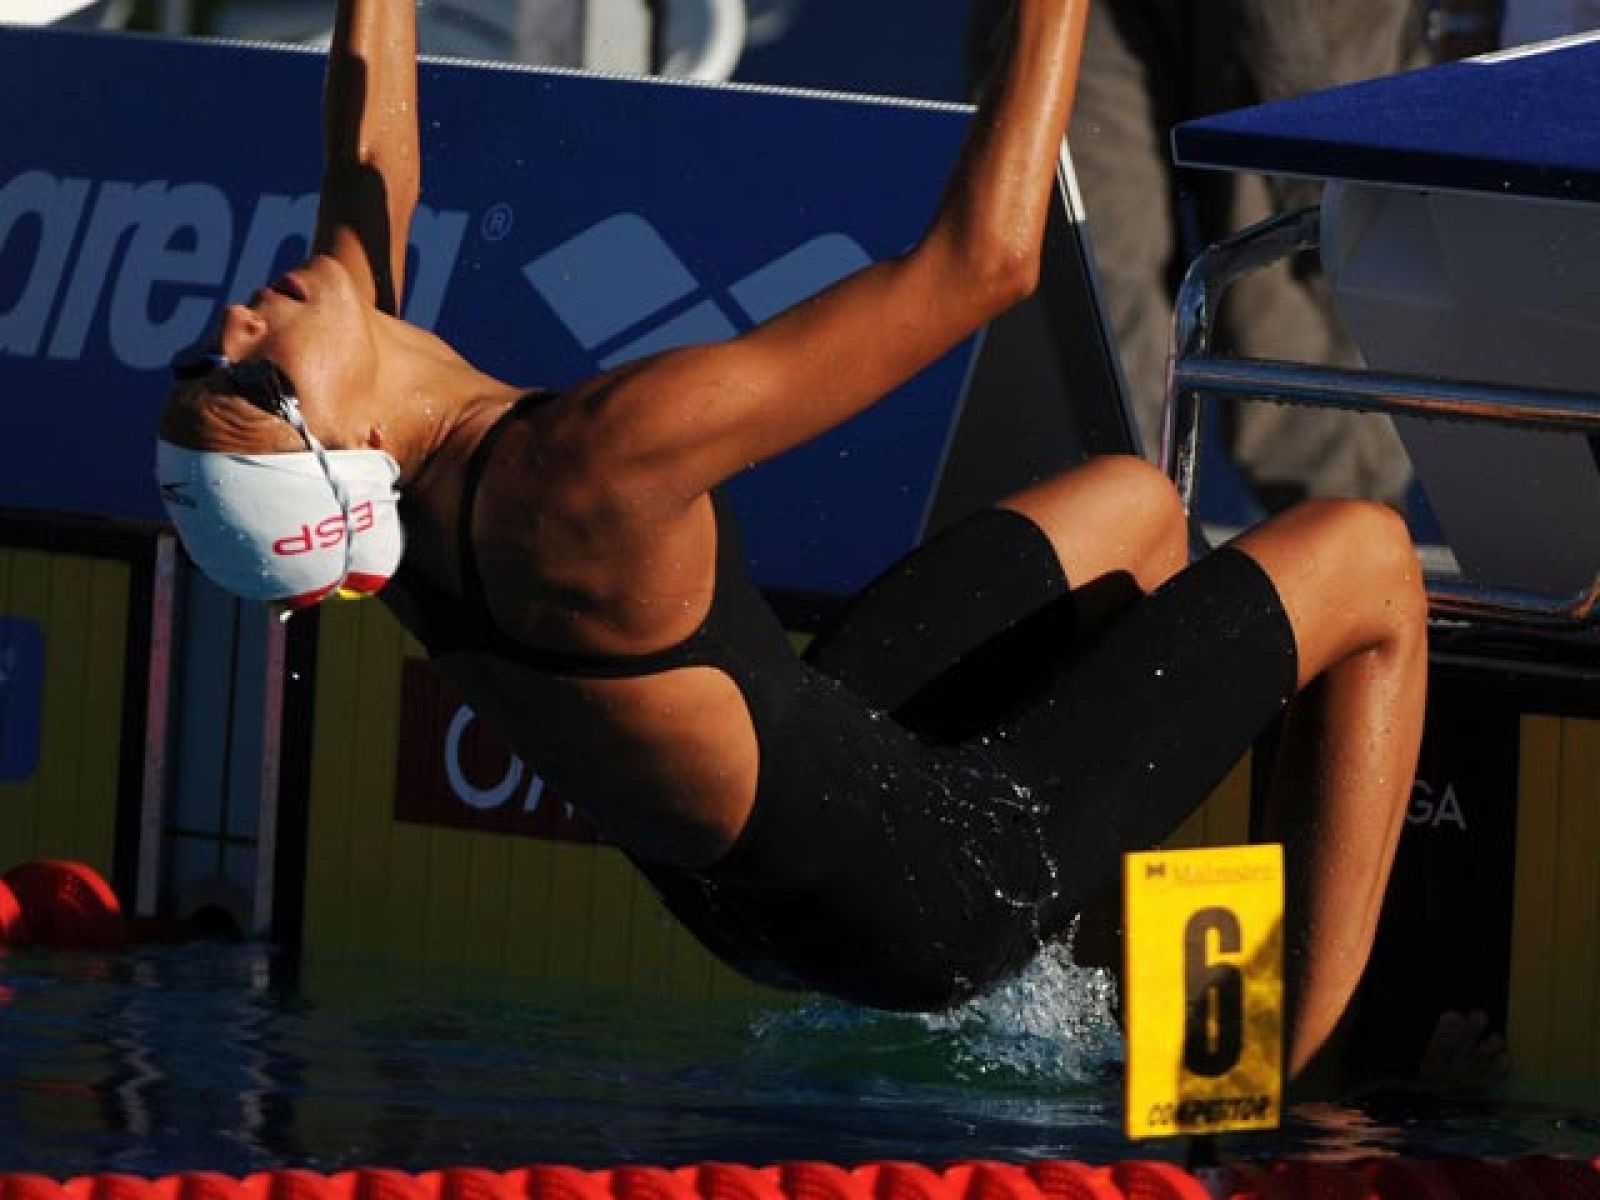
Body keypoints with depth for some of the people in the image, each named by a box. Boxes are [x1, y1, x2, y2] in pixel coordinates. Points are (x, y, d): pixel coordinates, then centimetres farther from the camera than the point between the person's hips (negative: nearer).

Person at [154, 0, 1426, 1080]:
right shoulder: (589, 472, -39)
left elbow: (375, 162, 6)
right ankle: (1299, 1071, 10)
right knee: (1365, 563, 7)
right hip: (930, 900, -9)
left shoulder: (347, 467, -16)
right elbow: (983, 259, -36)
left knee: (1132, 501, 28)